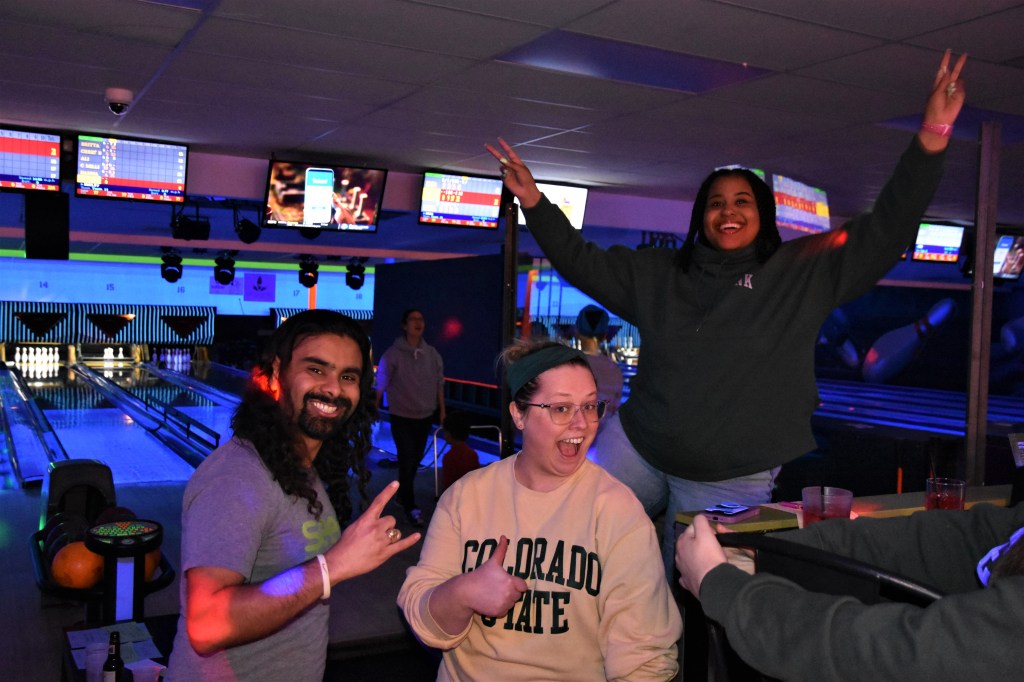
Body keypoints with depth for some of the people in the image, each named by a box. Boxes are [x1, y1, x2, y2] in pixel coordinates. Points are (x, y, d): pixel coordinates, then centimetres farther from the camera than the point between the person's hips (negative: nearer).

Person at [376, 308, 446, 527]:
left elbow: (439, 384, 8)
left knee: (415, 459, 14)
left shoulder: (432, 354, 2)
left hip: (425, 417, 4)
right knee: (407, 459, -5)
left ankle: (402, 493, 36)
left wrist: (442, 411, 9)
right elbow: (381, 385, -4)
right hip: (402, 417, -4)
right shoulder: (393, 354, -9)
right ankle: (410, 506, 5)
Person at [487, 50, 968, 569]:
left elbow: (885, 231, -7)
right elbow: (580, 262, 10)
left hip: (729, 481, -2)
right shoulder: (657, 274, 6)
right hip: (634, 450, 3)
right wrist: (533, 201, 1)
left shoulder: (805, 272, -1)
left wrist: (932, 136, -17)